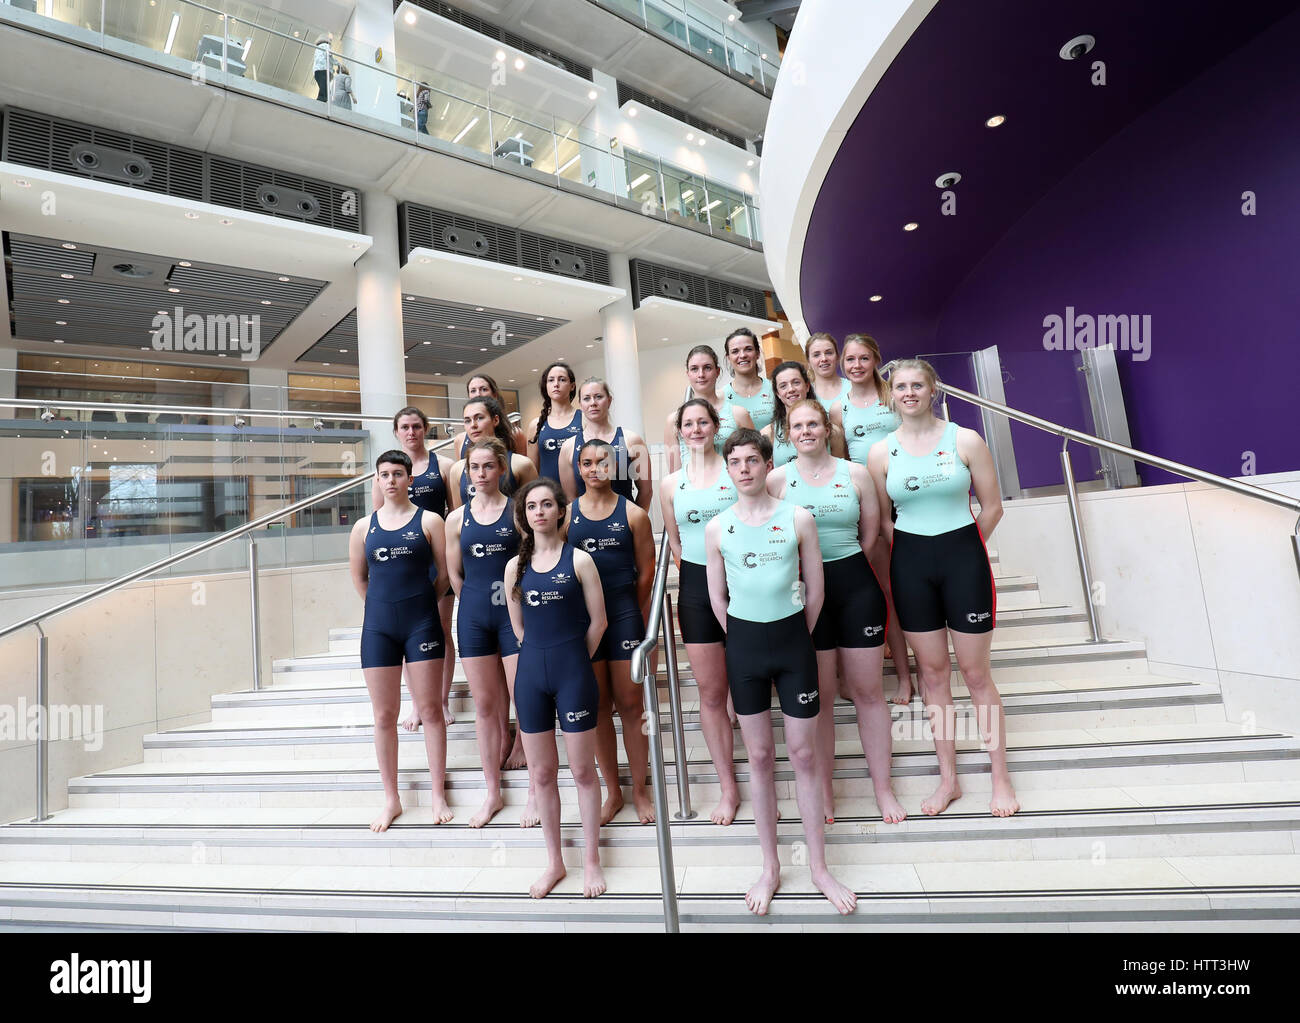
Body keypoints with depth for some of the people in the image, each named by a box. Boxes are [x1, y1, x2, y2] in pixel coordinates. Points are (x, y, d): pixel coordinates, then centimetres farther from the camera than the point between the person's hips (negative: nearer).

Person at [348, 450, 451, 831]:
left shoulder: (428, 521, -1)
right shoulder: (364, 527, 7)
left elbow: (444, 574, 2)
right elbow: (359, 578, 17)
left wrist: (417, 603, 9)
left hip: (421, 624, -2)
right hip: (378, 626, 3)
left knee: (431, 711, 2)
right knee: (384, 716, 8)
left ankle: (439, 796, 15)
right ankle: (391, 800, 21)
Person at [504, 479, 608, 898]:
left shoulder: (579, 560, -5)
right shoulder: (516, 565, 5)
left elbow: (598, 620, -3)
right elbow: (518, 625, 13)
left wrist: (573, 660, 4)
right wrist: (544, 658, 10)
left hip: (573, 671, -3)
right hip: (531, 672, 4)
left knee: (583, 770, 6)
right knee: (541, 774, 12)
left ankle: (591, 861, 23)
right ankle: (554, 862, 28)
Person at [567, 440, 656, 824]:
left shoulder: (633, 514, 0)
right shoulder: (566, 514, 4)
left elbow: (646, 571, 4)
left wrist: (633, 614, 7)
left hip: (625, 615, -1)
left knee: (631, 704, 5)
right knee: (598, 707, 9)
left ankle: (640, 790, 21)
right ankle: (612, 792, 24)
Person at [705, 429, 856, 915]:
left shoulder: (798, 518, -4)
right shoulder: (717, 528, -1)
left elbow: (815, 589, 1)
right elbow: (717, 597, 6)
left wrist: (792, 638, 5)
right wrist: (745, 642, 7)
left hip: (793, 640, -1)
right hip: (743, 642, 1)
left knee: (804, 755, 7)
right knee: (759, 756, 10)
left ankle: (818, 867, 24)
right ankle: (770, 867, 25)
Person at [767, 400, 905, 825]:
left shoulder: (856, 473, 3)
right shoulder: (777, 479, -1)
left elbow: (870, 532, 9)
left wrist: (842, 566, 6)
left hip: (856, 585, 1)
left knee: (868, 690, 8)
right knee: (820, 695, 7)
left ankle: (883, 788, 24)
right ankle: (823, 790, 23)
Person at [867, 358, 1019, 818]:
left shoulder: (966, 440, -3)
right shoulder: (881, 453, 1)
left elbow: (992, 507, 1)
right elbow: (882, 519, 8)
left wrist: (959, 548, 3)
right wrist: (912, 554, 4)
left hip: (963, 559, -2)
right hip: (910, 564, 2)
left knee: (975, 670, 5)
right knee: (932, 671, 10)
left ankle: (1001, 777, 22)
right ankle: (948, 778, 24)